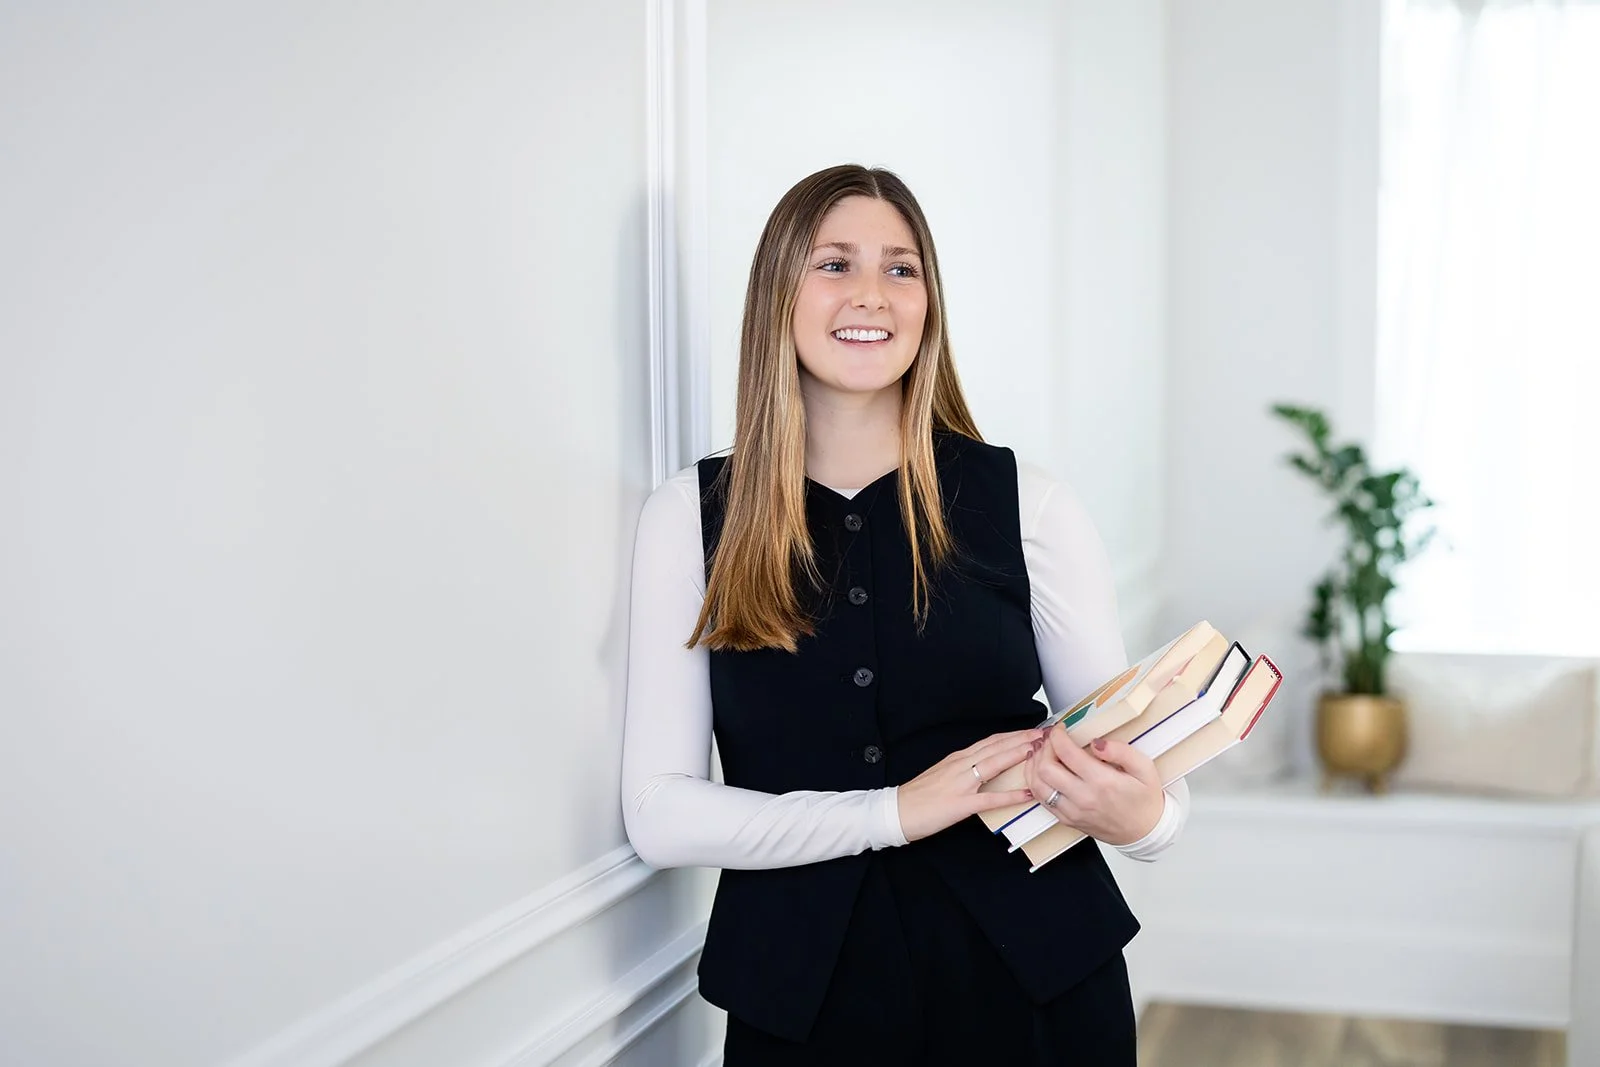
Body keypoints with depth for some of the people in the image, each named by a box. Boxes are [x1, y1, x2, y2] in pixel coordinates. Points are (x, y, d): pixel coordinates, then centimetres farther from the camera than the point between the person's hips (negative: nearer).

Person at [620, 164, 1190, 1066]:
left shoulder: (1027, 503, -3)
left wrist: (1141, 816, -23)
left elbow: (1130, 750, 1)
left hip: (1034, 982, 1)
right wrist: (898, 811, -18)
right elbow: (659, 814, -7)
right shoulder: (691, 518, -3)